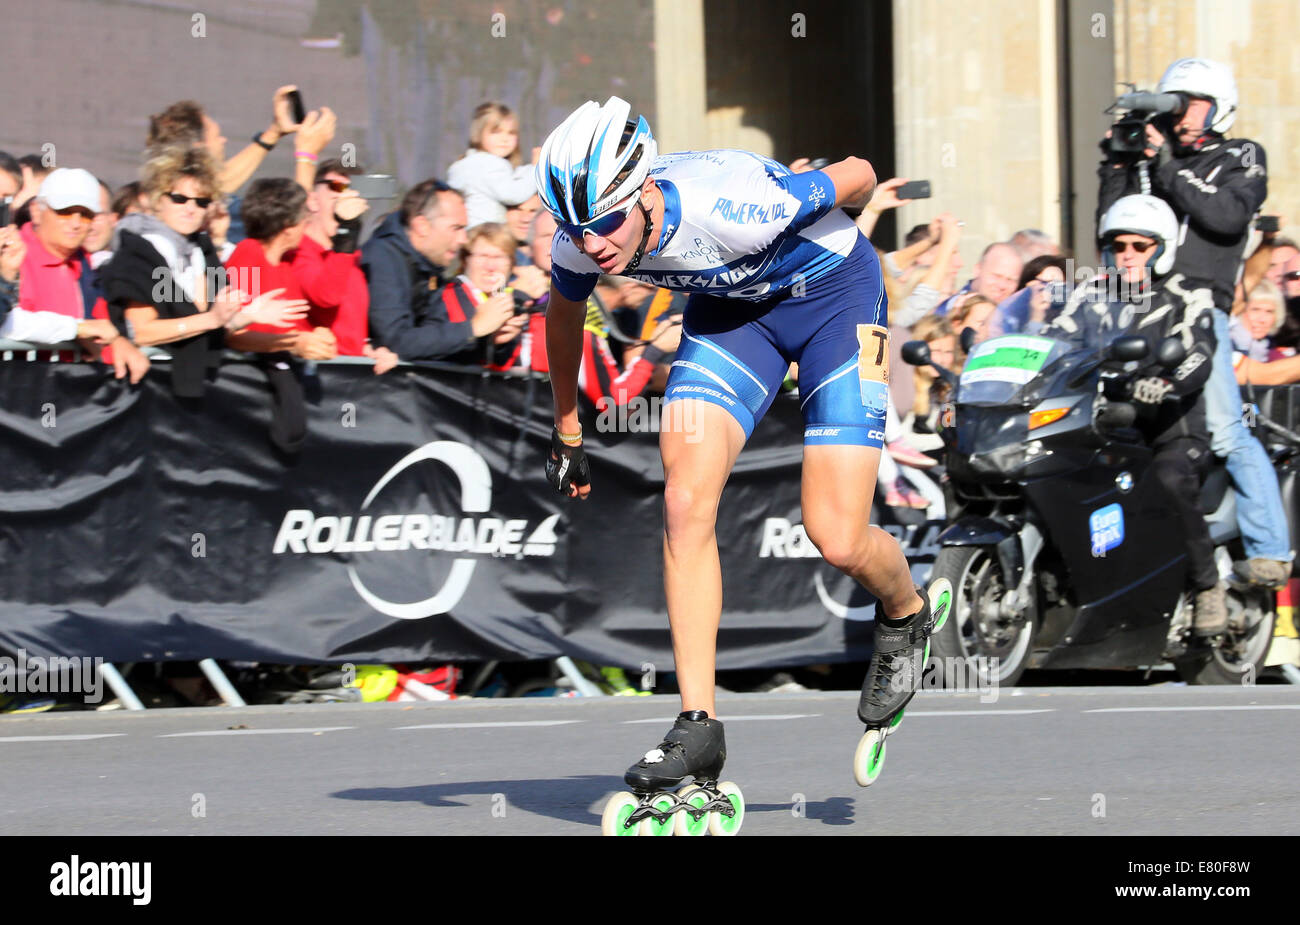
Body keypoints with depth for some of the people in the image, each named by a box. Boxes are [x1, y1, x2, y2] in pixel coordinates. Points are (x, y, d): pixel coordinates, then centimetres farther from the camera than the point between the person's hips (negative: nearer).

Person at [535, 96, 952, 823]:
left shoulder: (727, 206, -39)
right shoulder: (580, 241, -23)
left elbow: (859, 176, -21)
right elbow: (566, 312, 4)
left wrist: (828, 241, 3)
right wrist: (568, 433, 15)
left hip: (833, 292, -4)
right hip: (731, 305, 5)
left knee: (837, 541, -11)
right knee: (686, 504, -15)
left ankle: (907, 615, 25)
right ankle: (699, 729, -10)